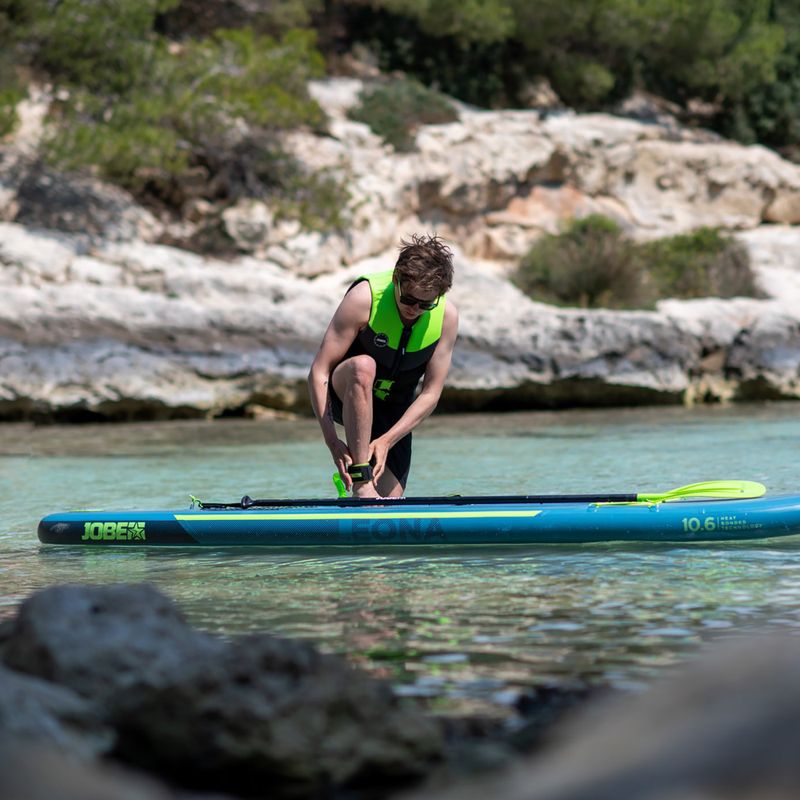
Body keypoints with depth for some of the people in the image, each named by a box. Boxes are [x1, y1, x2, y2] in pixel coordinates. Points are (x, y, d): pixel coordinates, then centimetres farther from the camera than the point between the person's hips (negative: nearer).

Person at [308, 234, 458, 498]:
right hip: (344, 397, -4)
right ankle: (361, 484, -39)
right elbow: (318, 372, -25)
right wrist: (332, 440, -34)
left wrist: (386, 441, -26)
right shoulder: (364, 297, -26)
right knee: (363, 367, -40)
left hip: (394, 412, 4)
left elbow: (430, 394, -13)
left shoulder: (447, 317, -15)